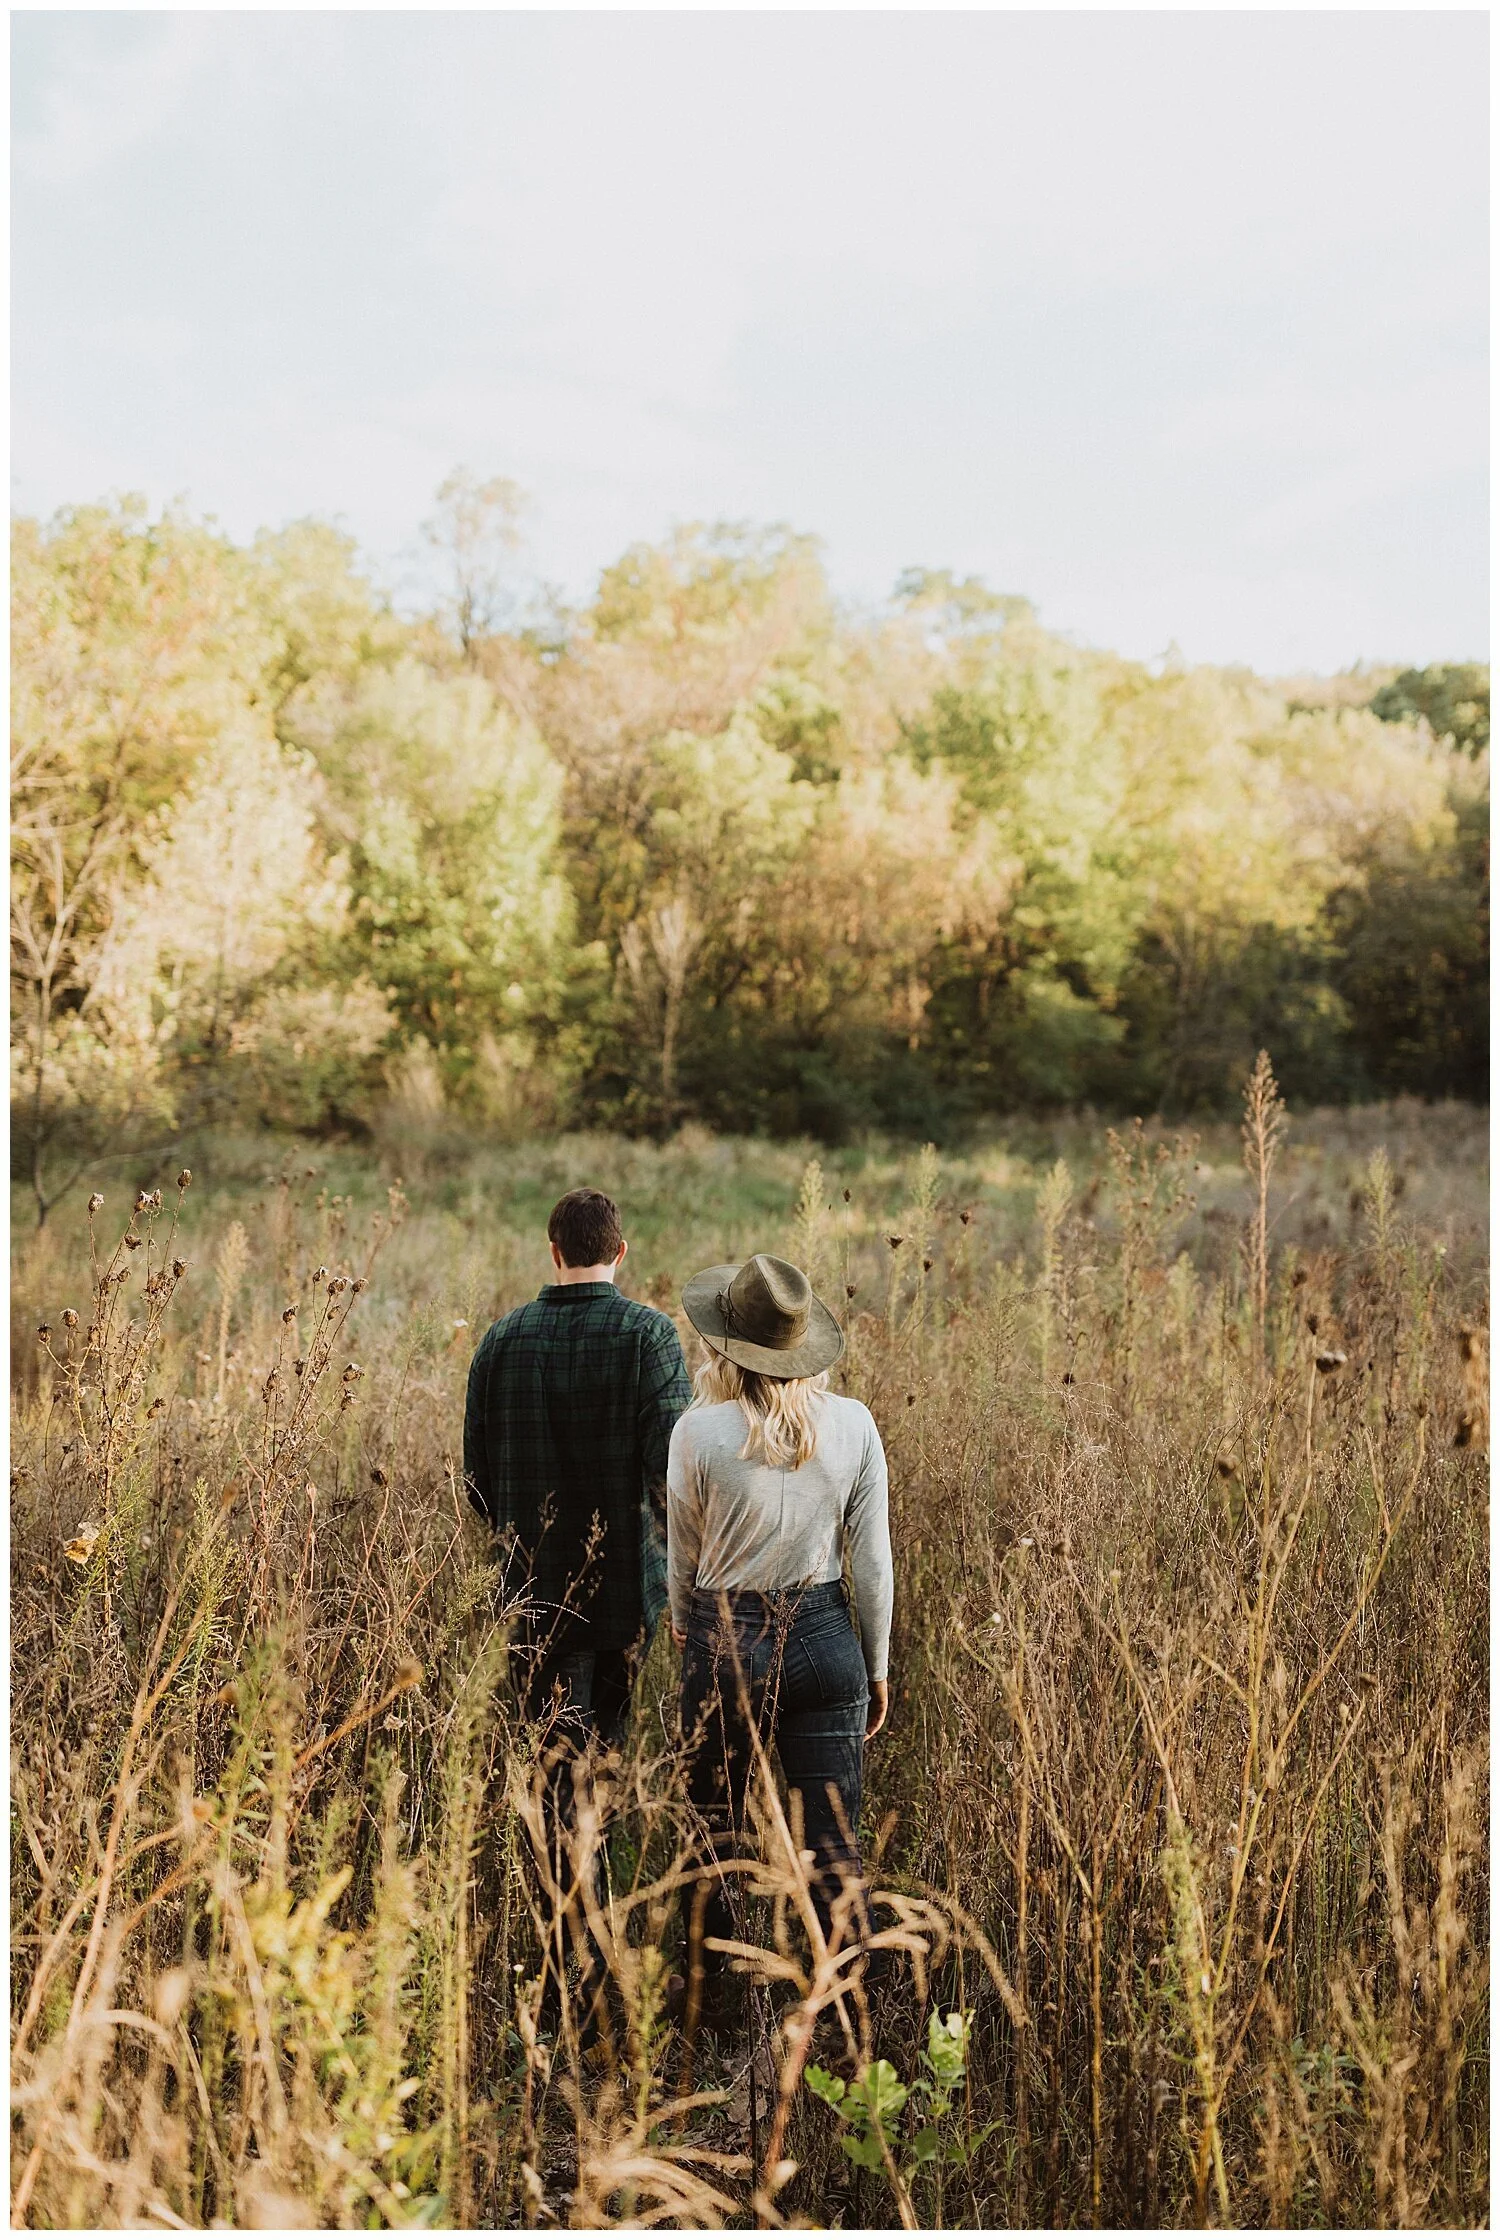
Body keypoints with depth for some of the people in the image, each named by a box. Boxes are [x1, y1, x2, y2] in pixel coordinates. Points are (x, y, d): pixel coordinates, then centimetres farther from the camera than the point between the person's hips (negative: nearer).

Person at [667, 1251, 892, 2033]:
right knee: (835, 1843, 10)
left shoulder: (699, 1431, -13)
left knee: (715, 1832, 18)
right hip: (825, 1641, 1)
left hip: (724, 1642, -1)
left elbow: (682, 1560, 1)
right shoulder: (853, 1424, -7)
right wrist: (878, 1666, 11)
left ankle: (714, 2002, 34)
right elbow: (872, 1562, -2)